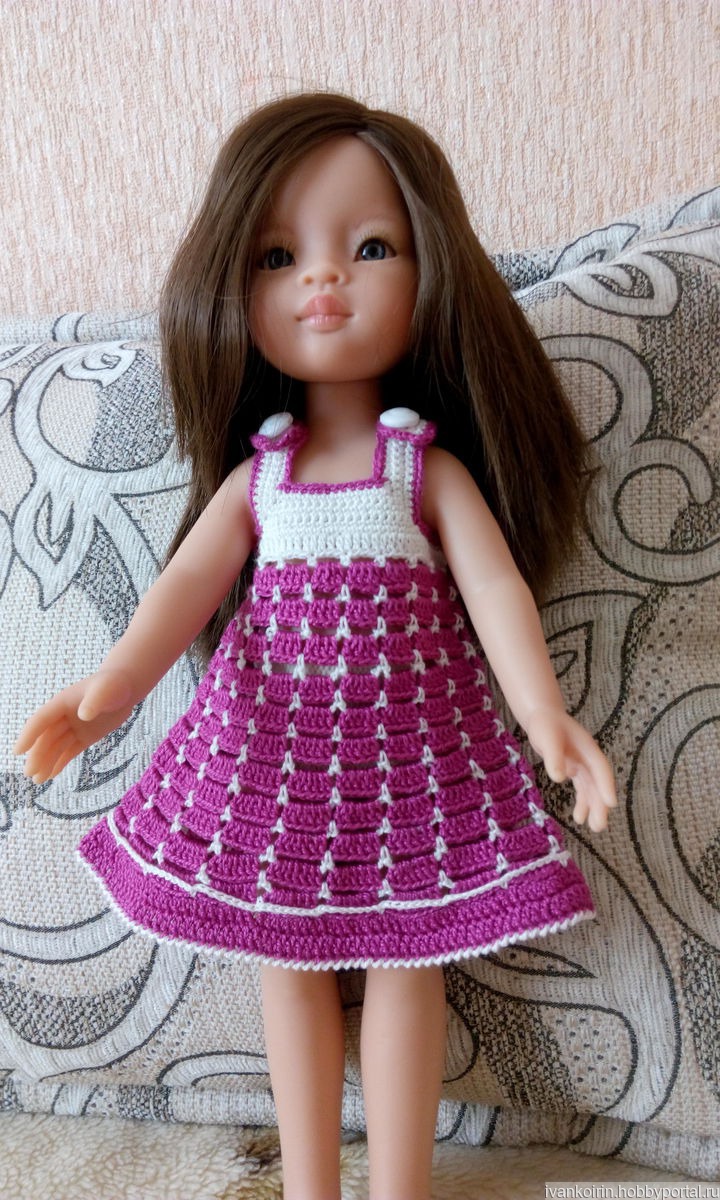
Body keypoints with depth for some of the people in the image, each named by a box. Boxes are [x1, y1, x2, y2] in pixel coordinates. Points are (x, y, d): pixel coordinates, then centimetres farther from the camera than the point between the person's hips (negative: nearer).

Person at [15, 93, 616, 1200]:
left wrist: (545, 711, -31)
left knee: (404, 961, 9)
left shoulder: (432, 467, -4)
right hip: (274, 737, 3)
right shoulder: (257, 473, 2)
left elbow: (497, 586, -14)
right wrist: (110, 687, -24)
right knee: (289, 960, 13)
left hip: (408, 738, -2)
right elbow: (189, 583, -7)